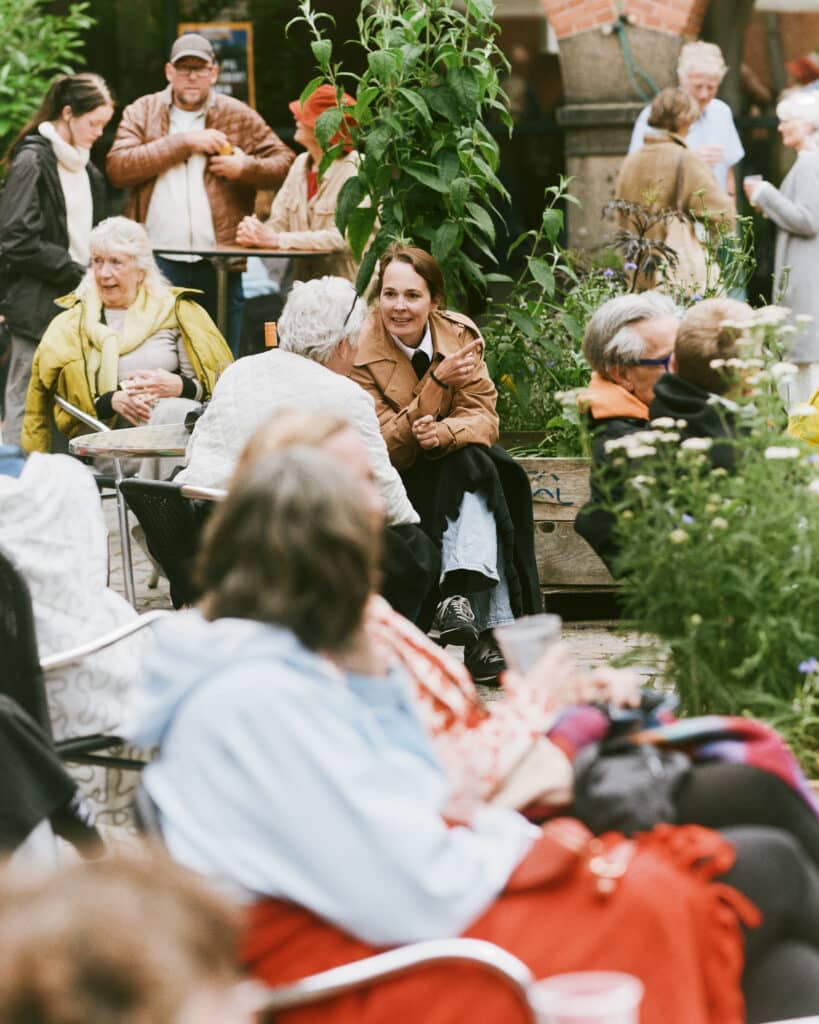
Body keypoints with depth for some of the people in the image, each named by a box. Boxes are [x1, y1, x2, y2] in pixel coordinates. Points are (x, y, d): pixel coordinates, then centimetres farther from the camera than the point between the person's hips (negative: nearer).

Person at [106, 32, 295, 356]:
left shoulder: (237, 116, 9)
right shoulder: (142, 112, 8)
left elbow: (285, 162, 9)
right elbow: (117, 167, -7)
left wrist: (246, 167, -12)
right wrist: (183, 141, -10)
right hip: (157, 265, 0)